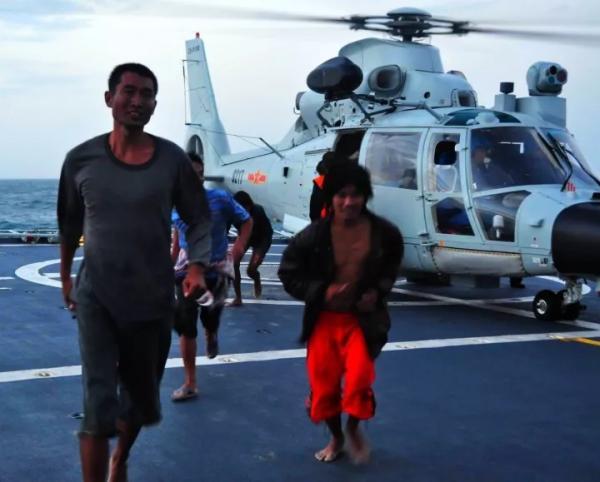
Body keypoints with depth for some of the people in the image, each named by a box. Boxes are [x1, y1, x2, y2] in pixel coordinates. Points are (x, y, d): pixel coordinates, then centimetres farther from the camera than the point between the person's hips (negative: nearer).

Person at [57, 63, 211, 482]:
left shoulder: (172, 160, -7)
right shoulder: (82, 160, -5)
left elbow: (200, 219, 2)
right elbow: (69, 223, 10)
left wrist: (197, 266, -12)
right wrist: (65, 275, 18)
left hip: (153, 299, 2)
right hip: (96, 297, -1)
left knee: (141, 398, 19)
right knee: (99, 406, -14)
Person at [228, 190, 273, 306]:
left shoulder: (258, 211, -34)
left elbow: (268, 233, -29)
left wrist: (260, 253, -38)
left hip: (262, 239, -3)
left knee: (251, 270, -13)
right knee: (233, 263, -18)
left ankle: (257, 283, 26)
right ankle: (238, 298, -7)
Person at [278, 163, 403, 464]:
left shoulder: (384, 232, -9)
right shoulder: (313, 235, -14)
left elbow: (393, 266, 11)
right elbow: (289, 274, -5)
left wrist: (378, 291, -6)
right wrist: (322, 292, -18)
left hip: (362, 317, 0)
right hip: (325, 318, 1)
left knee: (360, 375, -18)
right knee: (324, 382, 7)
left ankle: (354, 429, 15)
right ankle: (336, 438, 35)